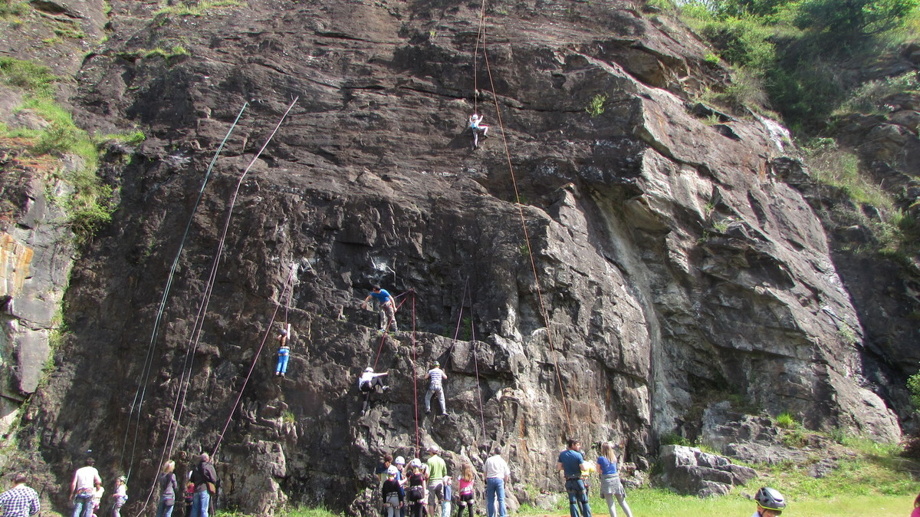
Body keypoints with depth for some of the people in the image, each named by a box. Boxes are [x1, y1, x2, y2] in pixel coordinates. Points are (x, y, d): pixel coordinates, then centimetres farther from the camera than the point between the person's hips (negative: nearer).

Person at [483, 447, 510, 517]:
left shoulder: (488, 460, 7)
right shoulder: (503, 461, 6)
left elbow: (484, 471, 10)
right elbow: (507, 475, 7)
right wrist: (505, 483, 19)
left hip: (490, 480, 1)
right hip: (499, 479, -1)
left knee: (490, 500, 7)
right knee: (501, 499, -1)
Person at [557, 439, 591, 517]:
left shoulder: (562, 454, 1)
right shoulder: (578, 455, -13)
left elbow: (558, 468, 4)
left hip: (569, 481, 4)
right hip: (578, 480, -4)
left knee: (572, 502, 6)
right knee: (584, 501, 8)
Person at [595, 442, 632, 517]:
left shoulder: (600, 458, -6)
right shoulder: (614, 458, 7)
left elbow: (598, 471, 2)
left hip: (606, 480, -4)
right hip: (616, 479, 4)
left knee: (610, 504, -1)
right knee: (622, 502, 13)